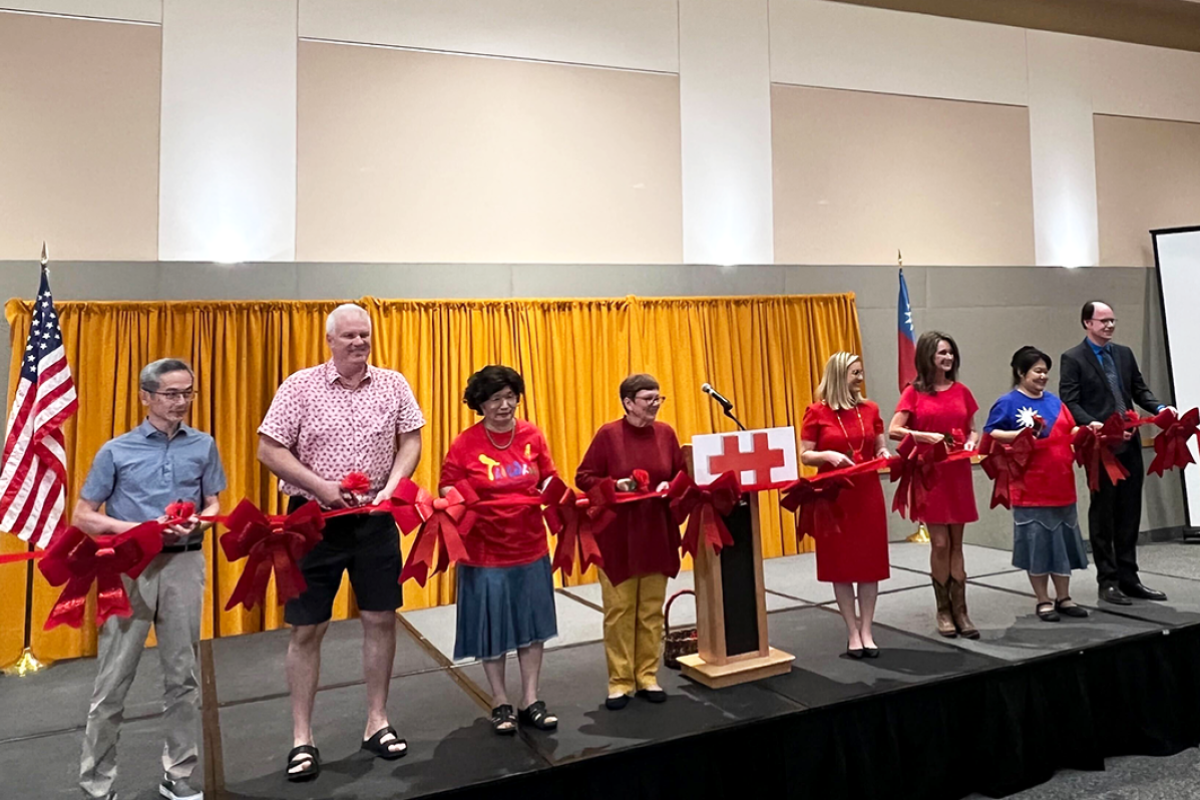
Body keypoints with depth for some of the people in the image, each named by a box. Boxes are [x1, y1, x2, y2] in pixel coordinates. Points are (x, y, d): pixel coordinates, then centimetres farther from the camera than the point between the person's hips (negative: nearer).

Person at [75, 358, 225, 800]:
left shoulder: (203, 446, 6)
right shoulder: (116, 450, 0)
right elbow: (83, 517, 1)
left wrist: (198, 522, -12)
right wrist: (137, 529, -15)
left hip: (184, 565, 2)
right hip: (130, 566, -2)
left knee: (182, 675, 10)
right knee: (113, 679, 4)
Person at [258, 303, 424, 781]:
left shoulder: (393, 385, 2)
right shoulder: (300, 386, -6)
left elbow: (410, 440, 3)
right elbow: (268, 450, -7)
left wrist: (391, 487, -13)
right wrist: (321, 487, -16)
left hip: (375, 520, 3)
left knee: (381, 618, 8)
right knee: (307, 628, 4)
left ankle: (377, 723, 25)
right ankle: (302, 738, 18)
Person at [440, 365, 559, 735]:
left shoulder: (532, 435, 0)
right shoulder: (465, 443, -9)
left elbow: (548, 481, 6)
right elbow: (448, 491, -5)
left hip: (531, 548, 3)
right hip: (486, 552, -3)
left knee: (532, 624, 10)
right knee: (492, 628, 8)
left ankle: (530, 701, 24)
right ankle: (500, 703, 25)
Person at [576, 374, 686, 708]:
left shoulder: (666, 433, 4)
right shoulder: (608, 434, -8)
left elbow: (683, 473, 11)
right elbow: (583, 477, -5)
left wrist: (670, 486, -9)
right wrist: (614, 485, -20)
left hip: (657, 533, 4)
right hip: (617, 535, -3)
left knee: (652, 610, 11)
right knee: (619, 610, 3)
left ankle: (647, 677, 23)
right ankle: (619, 682, 14)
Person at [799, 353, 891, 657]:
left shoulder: (870, 409, 6)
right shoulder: (817, 412, -5)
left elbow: (880, 448, 15)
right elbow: (805, 456, -3)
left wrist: (884, 455, -6)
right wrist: (828, 455, -21)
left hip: (869, 493, 3)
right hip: (834, 495, -3)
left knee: (870, 562, 5)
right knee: (841, 563, 3)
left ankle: (867, 631, 16)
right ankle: (852, 634, 15)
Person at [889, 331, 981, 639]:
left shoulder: (961, 391, 8)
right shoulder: (914, 392, -2)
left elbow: (973, 429, 16)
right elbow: (894, 430, -8)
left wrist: (972, 442, -5)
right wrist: (927, 435, -19)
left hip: (958, 473, 3)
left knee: (956, 544, 6)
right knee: (940, 544, -2)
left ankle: (960, 612, 12)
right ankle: (944, 612, 12)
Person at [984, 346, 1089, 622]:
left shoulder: (1054, 401, 13)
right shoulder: (1007, 403, -7)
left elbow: (1070, 431, 18)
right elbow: (990, 434, -12)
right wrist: (1020, 434, -24)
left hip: (1061, 485, 6)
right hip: (1031, 488, -6)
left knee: (1064, 541, 11)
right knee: (1037, 543, 1)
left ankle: (1064, 598, 23)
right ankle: (1043, 601, 13)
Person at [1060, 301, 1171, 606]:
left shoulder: (1124, 353, 13)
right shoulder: (1073, 358, -5)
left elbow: (1139, 389, 14)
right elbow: (1069, 402, -10)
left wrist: (1159, 408, -4)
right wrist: (1091, 424, -24)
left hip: (1129, 443, 6)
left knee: (1129, 512, 10)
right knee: (1103, 513, 4)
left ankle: (1128, 577, 20)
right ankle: (1107, 581, 13)